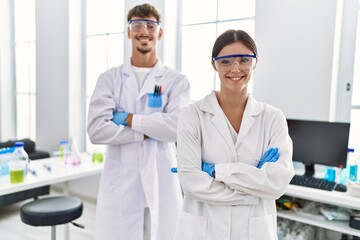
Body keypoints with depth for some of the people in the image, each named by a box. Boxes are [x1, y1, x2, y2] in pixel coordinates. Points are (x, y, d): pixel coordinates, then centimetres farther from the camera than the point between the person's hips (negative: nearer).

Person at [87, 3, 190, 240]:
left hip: (162, 184, 0)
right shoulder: (109, 78, 4)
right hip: (120, 184, 1)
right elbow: (96, 129, -8)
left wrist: (128, 119, -10)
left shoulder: (177, 80, 1)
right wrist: (149, 131, -11)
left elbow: (178, 126, -15)